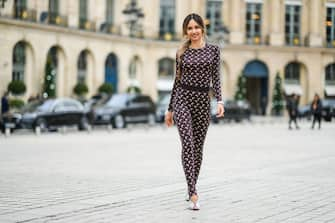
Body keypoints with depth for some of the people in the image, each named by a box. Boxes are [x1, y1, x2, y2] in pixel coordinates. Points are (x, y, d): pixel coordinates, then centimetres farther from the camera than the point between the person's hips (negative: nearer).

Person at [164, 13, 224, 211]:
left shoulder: (213, 50, 5)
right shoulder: (182, 52, 7)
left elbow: (216, 78, 0)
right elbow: (178, 80, 11)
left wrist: (220, 101, -15)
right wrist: (170, 109, 12)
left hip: (203, 101, 1)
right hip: (182, 99, -1)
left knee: (198, 147, 7)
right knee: (188, 144, -14)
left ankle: (192, 189, 24)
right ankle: (193, 194, -20)